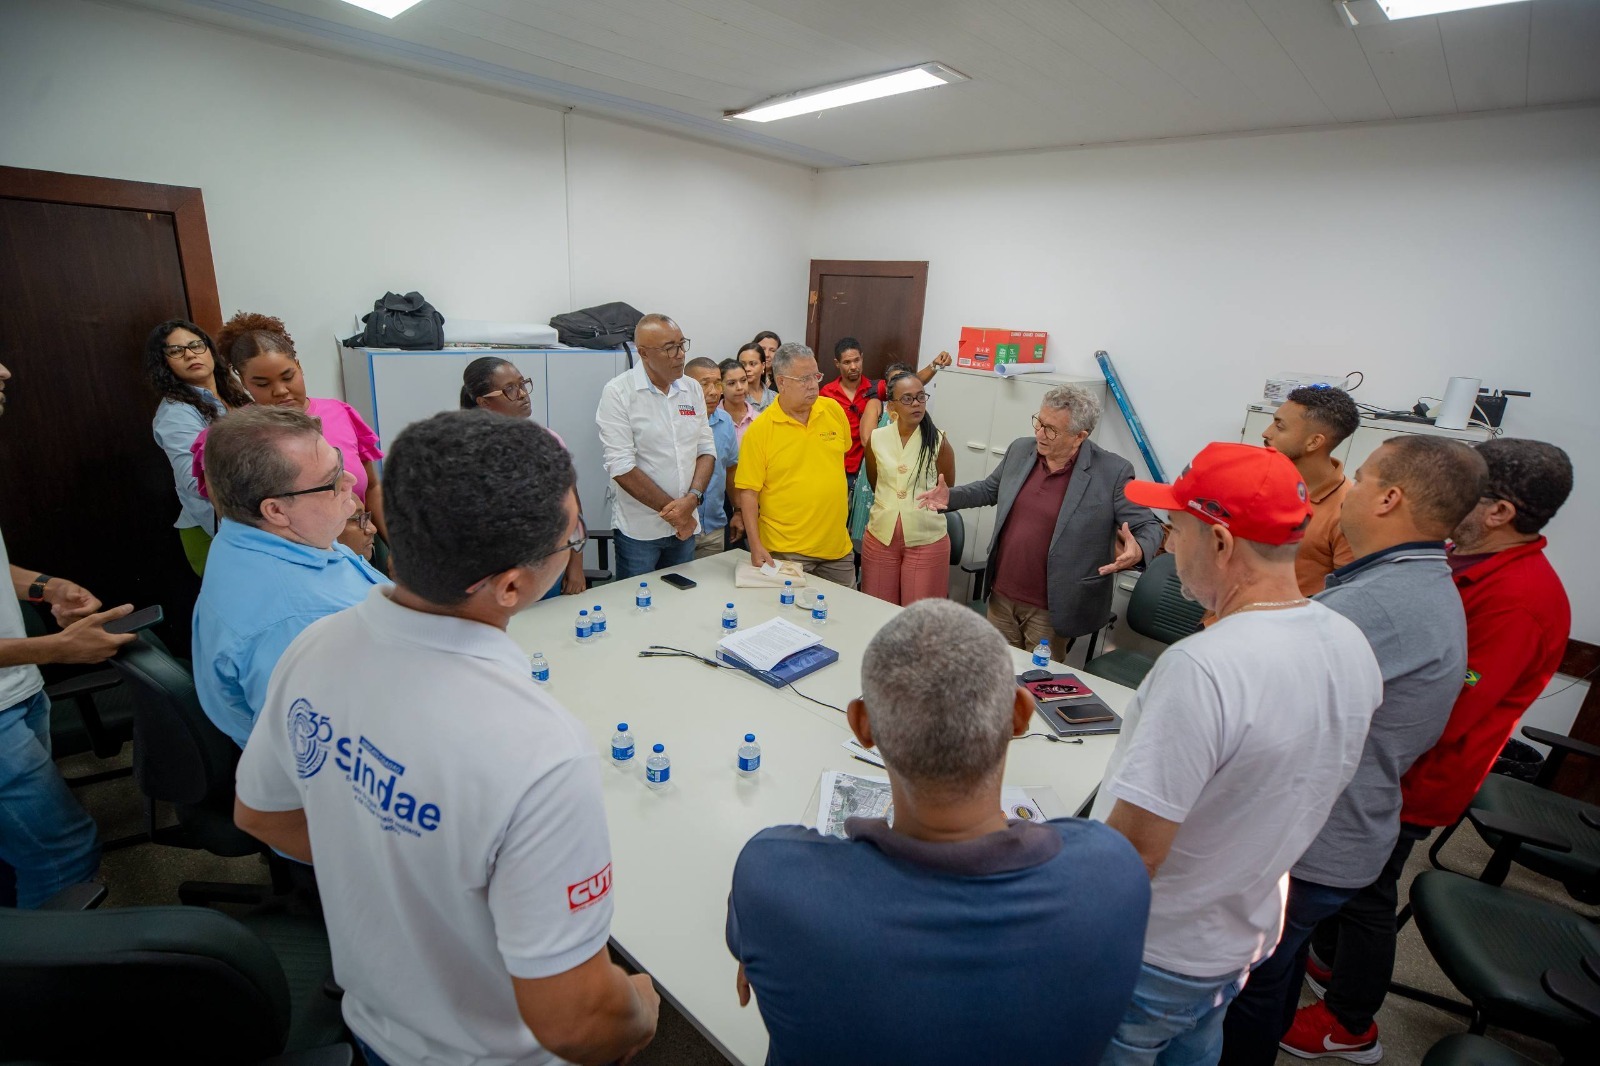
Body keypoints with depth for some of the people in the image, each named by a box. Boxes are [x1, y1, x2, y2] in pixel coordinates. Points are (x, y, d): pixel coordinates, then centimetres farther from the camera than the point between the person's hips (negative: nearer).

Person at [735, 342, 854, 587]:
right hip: (785, 552, -4)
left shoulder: (834, 410, 1)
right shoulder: (760, 430, -11)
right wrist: (756, 546, -14)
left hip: (838, 547, 4)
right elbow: (748, 492, -10)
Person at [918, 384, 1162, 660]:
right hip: (1001, 596, 5)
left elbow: (1148, 526, -9)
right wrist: (950, 496, 1)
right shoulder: (1020, 450, 0)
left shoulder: (1113, 472, -15)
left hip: (1051, 610, -4)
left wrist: (1138, 550, -31)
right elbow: (990, 489, 17)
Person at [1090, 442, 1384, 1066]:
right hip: (1245, 937, 8)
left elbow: (1135, 852, -32)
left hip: (1153, 957, -7)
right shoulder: (1353, 646, -8)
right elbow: (1291, 792, 7)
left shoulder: (1200, 669, -36)